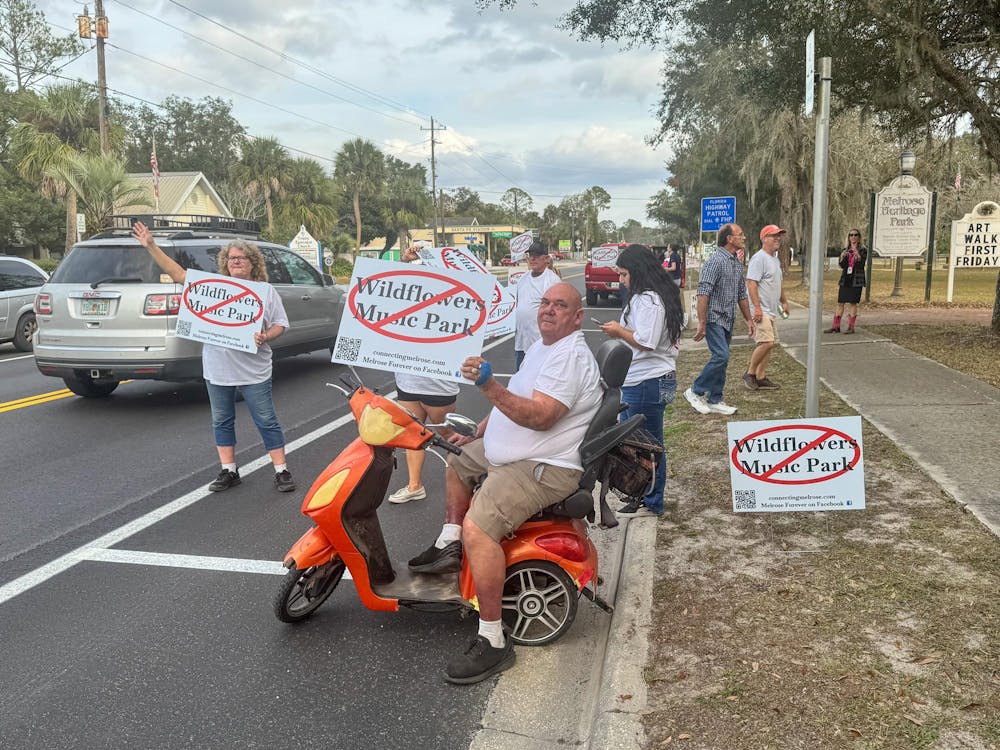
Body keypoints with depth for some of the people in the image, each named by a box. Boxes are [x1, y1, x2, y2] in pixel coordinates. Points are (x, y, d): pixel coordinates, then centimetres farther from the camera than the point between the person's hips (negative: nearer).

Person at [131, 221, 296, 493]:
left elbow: (280, 325, 3)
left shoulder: (267, 291, 2)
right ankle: (228, 471, 24)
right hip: (217, 370, 3)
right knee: (222, 421, 11)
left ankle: (281, 471, 8)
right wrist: (151, 247, -2)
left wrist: (266, 337, -18)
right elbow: (177, 273, 3)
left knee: (267, 421, 0)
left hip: (254, 372, -3)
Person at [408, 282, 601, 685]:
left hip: (543, 468, -11)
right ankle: (449, 547, 28)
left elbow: (540, 417, -30)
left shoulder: (571, 357, -18)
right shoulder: (541, 347, 16)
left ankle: (493, 642, -19)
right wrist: (476, 435, 20)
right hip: (506, 452, 11)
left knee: (478, 527, -27)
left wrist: (489, 386, -38)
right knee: (457, 460, 28)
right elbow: (510, 403, 26)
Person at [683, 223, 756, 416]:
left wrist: (749, 319, 21)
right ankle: (695, 391, -1)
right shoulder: (715, 260, -14)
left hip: (728, 320, 9)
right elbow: (703, 293, -21)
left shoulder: (738, 263, 14)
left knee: (722, 359, 10)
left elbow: (741, 294, 23)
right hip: (714, 318, -9)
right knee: (721, 356, -16)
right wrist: (701, 322, -25)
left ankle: (714, 400, 17)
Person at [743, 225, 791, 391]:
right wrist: (757, 307, -27)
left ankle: (760, 378, 15)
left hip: (772, 310, 10)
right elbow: (751, 283, -21)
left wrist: (783, 301, 28)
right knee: (766, 342, -17)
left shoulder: (776, 260, 19)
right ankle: (749, 373, -3)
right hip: (761, 310, -10)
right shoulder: (759, 258, -13)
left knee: (769, 344, 9)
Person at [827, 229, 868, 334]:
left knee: (852, 303, -4)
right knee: (840, 302, 4)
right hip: (845, 279, 4)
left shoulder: (863, 250, -1)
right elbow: (842, 266, 5)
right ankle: (836, 326, 9)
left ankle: (851, 327, 2)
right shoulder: (845, 250, 13)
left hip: (856, 280, -4)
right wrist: (842, 258, -14)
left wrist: (858, 256, -27)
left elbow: (862, 265, -11)